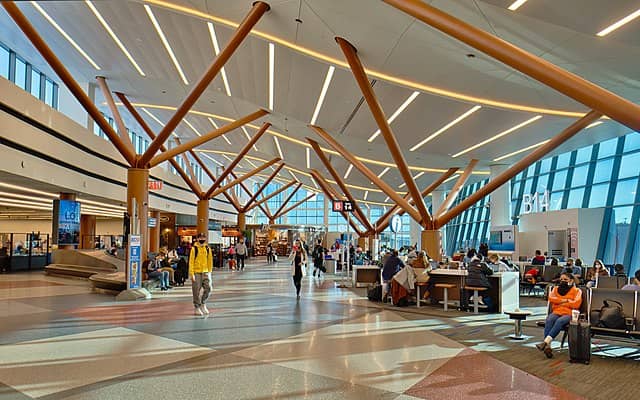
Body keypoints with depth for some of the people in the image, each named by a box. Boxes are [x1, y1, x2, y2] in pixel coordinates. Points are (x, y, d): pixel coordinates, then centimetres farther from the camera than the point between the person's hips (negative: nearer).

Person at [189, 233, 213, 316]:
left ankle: (203, 304, 19)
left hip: (205, 272, 4)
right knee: (197, 291, 2)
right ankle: (197, 308, 15)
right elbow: (191, 262, -7)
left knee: (208, 288, -4)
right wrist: (192, 274, -11)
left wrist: (209, 271, 10)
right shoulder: (194, 249, -6)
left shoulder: (207, 248, 7)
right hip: (196, 272, -3)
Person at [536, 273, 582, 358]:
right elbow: (551, 298, 4)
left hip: (568, 314, -3)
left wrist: (559, 302, 0)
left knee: (560, 321, -37)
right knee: (549, 320, -33)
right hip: (556, 312, 3)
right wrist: (566, 300, -4)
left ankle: (546, 342, -49)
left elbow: (576, 303, -5)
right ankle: (548, 346, -46)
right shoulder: (556, 289, 24)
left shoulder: (576, 291, 13)